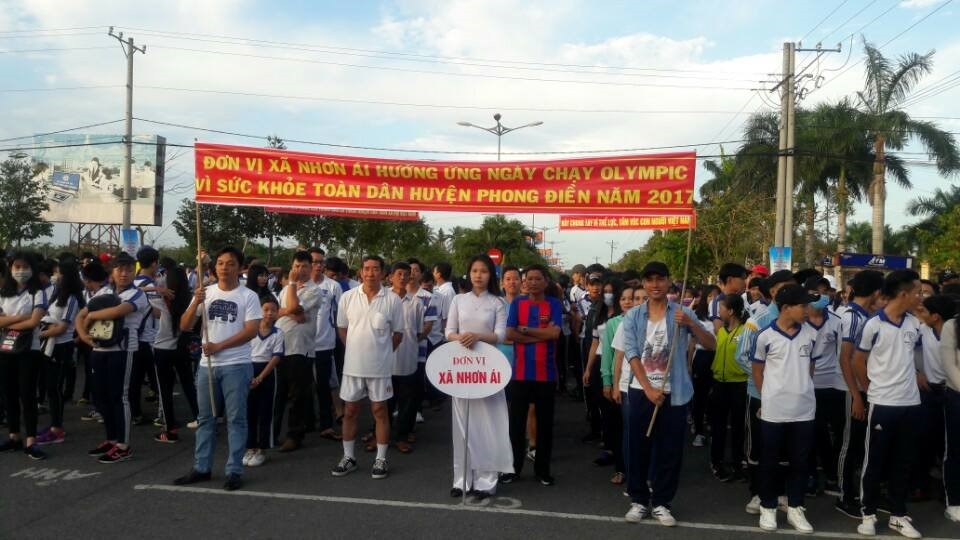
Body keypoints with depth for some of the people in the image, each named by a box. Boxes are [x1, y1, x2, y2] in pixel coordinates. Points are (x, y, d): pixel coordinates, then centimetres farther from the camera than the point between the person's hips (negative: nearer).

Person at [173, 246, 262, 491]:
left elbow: (251, 331, -11)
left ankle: (234, 471, 7)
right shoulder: (205, 293, 8)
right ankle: (201, 468, 23)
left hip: (236, 366, -4)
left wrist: (219, 346, -13)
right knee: (205, 418, 13)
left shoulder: (248, 296, -3)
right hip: (207, 365, 5)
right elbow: (184, 327, 2)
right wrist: (196, 303, -14)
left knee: (236, 419, 1)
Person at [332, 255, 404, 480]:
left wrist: (383, 352, 4)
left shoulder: (393, 300, -6)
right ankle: (348, 457, 22)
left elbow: (397, 333, 3)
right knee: (349, 411, 10)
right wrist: (356, 349, 7)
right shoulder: (347, 297, -1)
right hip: (353, 364, 2)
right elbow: (342, 328, 9)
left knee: (380, 411, 6)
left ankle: (380, 459, 16)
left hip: (380, 366, -2)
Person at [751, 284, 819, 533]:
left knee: (800, 461, 10)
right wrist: (767, 398, 4)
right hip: (773, 410, -3)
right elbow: (757, 371, 3)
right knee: (770, 461, 8)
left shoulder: (811, 335, 2)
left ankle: (795, 508, 24)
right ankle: (768, 507, 21)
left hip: (804, 410, 3)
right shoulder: (765, 336, -8)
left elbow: (810, 368, 15)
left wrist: (801, 390, 11)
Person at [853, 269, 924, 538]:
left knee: (903, 462, 12)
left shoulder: (914, 324, 4)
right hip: (882, 403, -5)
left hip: (911, 402, 5)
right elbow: (858, 361, -2)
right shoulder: (873, 325, -12)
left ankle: (898, 514, 23)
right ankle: (868, 513, 16)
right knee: (875, 461, 4)